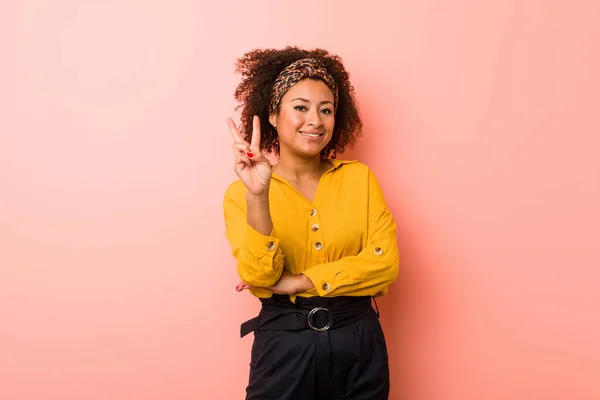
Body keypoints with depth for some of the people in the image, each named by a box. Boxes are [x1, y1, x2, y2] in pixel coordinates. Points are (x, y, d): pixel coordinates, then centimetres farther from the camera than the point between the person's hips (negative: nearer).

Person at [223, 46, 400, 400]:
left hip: (359, 344, 2)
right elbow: (259, 277, -15)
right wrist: (257, 195, -27)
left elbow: (386, 262, -8)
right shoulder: (242, 192, -3)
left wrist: (298, 282, -14)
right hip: (284, 345, -2)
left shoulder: (359, 177, 1)